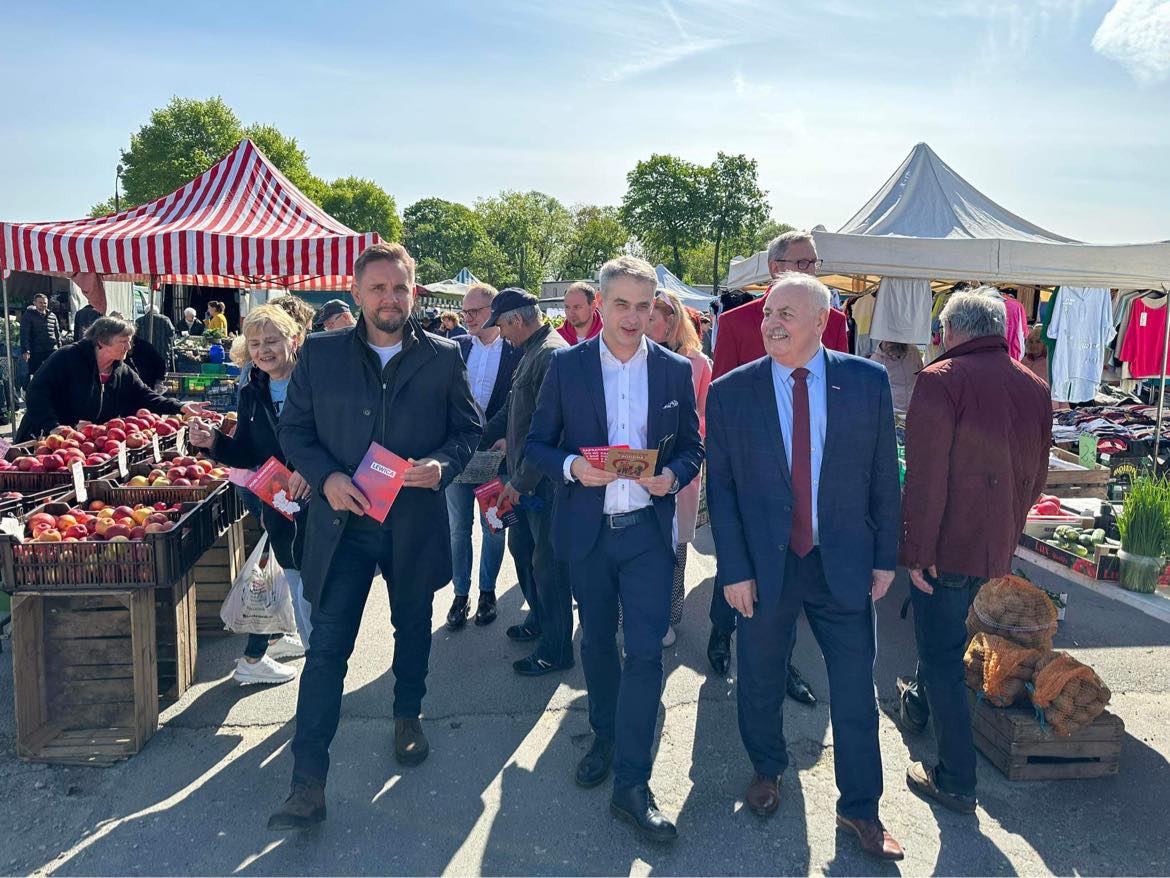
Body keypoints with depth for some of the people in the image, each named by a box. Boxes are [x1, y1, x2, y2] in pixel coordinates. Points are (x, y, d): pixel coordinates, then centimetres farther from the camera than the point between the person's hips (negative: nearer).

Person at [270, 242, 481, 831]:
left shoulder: (443, 358, -1)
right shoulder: (319, 354, -1)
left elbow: (469, 429, 4)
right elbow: (293, 429, 3)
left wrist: (443, 464, -17)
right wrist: (326, 477, -15)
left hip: (416, 522, 1)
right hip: (341, 520, -1)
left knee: (413, 628, 20)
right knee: (326, 647, -2)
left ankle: (407, 716, 47)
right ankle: (307, 785, 7)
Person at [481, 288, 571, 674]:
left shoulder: (552, 355, -21)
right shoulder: (532, 352, 12)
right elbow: (513, 409, 22)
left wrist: (522, 480, -20)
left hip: (544, 482, -10)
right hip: (524, 478, 10)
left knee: (548, 562, 2)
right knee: (521, 546, 22)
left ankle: (556, 650, 17)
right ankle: (539, 620, 42)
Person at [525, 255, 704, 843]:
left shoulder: (676, 370, 2)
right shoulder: (566, 366, -1)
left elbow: (692, 447, 7)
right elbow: (537, 444, 2)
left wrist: (672, 475, -14)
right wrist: (572, 466, -18)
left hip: (647, 530, 0)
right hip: (587, 529, 1)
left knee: (645, 650, -5)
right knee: (597, 642, 16)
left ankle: (631, 784, 5)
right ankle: (605, 735, 40)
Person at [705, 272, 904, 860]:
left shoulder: (868, 381, -3)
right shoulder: (730, 393, -6)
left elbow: (884, 475, 2)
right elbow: (720, 489, -4)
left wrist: (885, 557, 2)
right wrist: (733, 570, -7)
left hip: (843, 564, 1)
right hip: (764, 565, 0)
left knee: (855, 689, 10)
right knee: (759, 682, 16)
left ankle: (859, 809, 31)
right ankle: (767, 769, 45)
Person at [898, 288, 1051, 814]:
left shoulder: (941, 380, -17)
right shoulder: (1034, 387, 5)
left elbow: (926, 479, -21)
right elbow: (1036, 478, 13)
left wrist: (916, 551, -15)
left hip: (947, 546, -7)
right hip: (997, 547, 7)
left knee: (942, 656, 3)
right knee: (946, 631, 28)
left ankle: (957, 781, 9)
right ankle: (919, 702, 50)